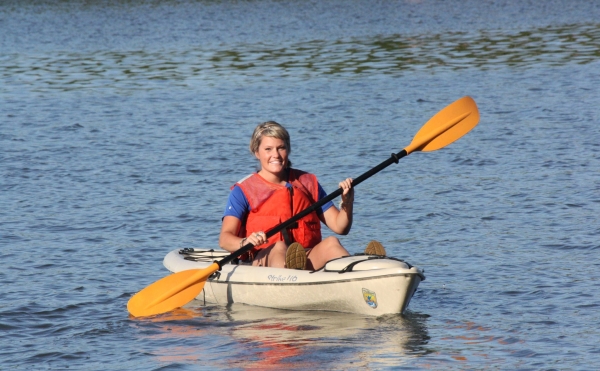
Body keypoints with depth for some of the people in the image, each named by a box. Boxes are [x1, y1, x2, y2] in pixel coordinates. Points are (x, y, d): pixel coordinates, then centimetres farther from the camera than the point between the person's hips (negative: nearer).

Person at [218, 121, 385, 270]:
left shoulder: (308, 183, 18)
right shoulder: (244, 190, 6)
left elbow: (340, 227, 13)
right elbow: (225, 238, -8)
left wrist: (347, 202, -9)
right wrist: (246, 243, -31)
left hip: (309, 261, 3)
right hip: (264, 263, -3)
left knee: (331, 243, -26)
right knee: (279, 247, -35)